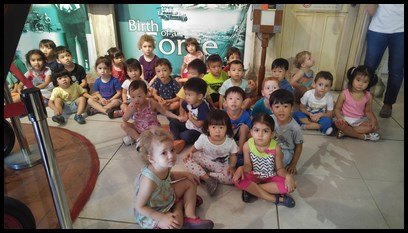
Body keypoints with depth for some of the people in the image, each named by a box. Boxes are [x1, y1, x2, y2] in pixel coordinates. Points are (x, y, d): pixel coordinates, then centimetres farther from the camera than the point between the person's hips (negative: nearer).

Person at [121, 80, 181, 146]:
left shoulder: (151, 103, -20)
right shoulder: (131, 106, -11)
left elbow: (165, 112, -14)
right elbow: (124, 120, -11)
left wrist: (177, 117, -25)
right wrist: (130, 111, -30)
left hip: (151, 127, -4)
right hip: (138, 128, 4)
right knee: (123, 125, -14)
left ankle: (133, 137, -23)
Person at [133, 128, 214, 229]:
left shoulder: (164, 166, -16)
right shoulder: (149, 180, -39)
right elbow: (139, 206, -28)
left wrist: (185, 174, -1)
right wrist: (162, 218, -29)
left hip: (165, 195, 8)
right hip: (150, 213, -7)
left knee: (190, 183, 5)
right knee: (176, 223, -29)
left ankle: (190, 216, 10)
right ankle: (179, 204, 2)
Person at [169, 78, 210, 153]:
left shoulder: (204, 108, -29)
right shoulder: (187, 102, -9)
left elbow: (199, 125, -26)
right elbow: (182, 107, 16)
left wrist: (190, 118, -22)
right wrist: (182, 116, 4)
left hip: (197, 131, -8)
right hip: (187, 125, 8)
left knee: (187, 135, -34)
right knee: (173, 122, -1)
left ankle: (177, 136, 0)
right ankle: (177, 140, -18)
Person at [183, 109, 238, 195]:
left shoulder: (230, 141, -19)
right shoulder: (203, 138, -17)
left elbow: (233, 155, -6)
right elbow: (195, 147, 2)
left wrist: (232, 166, -24)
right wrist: (190, 152, -19)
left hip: (222, 165, -1)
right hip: (204, 161, 1)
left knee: (232, 177, -29)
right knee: (187, 160, -20)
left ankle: (201, 175, -17)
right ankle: (208, 179, -23)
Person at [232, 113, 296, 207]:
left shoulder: (275, 147, -18)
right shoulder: (247, 145, -17)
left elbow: (279, 169, -8)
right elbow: (248, 165, -8)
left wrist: (288, 176, -29)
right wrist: (241, 169, -31)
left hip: (271, 177, 1)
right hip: (254, 176, 0)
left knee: (291, 186, -26)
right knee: (238, 180, -31)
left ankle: (251, 189, -19)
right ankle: (276, 199, -24)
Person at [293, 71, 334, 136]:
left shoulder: (329, 97, -15)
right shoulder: (308, 94, -18)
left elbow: (330, 114, -6)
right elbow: (301, 108, -6)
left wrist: (320, 114, -26)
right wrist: (309, 114, -24)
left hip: (320, 117, 0)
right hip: (308, 115, 0)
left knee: (328, 121, -33)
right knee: (296, 114, -30)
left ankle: (304, 126, -26)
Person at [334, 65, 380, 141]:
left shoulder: (368, 96, 0)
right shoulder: (344, 94, -10)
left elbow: (368, 111, 9)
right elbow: (337, 108, -6)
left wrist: (374, 119, -12)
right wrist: (340, 118, -25)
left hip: (359, 120, 4)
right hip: (345, 119, -3)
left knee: (375, 126, -21)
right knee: (338, 123, -36)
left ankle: (345, 131, -28)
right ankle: (364, 136, -27)